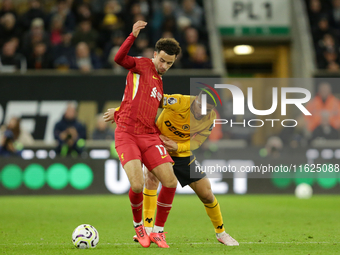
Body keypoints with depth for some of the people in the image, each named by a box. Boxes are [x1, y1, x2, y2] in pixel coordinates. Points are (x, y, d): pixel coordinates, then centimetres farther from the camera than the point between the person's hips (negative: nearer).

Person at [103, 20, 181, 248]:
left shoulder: (159, 83, 22)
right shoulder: (142, 65, 3)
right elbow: (119, 59, -18)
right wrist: (133, 36, -29)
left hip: (149, 136, 6)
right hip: (127, 135, -6)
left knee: (170, 182, -10)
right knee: (137, 185, -21)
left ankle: (158, 231, 8)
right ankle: (138, 225, 10)